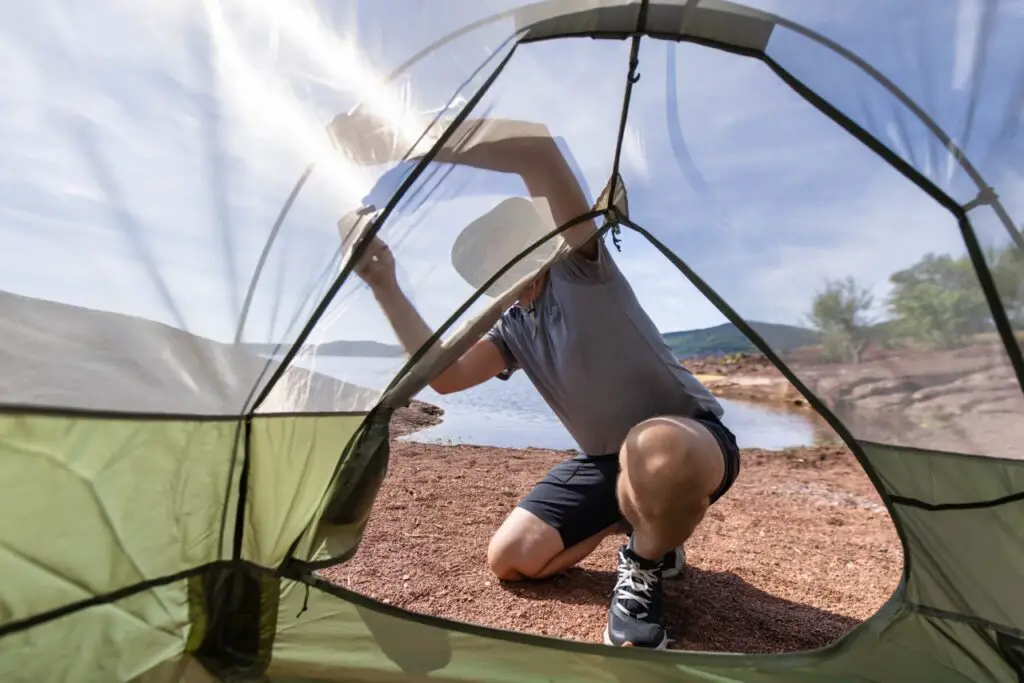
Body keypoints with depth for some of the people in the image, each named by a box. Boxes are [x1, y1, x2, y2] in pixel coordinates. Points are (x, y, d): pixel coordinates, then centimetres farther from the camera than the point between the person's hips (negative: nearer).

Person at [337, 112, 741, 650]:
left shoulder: (580, 268, -15)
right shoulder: (512, 329, 6)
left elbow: (539, 149, -32)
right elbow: (446, 376, -9)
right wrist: (385, 287, -10)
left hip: (691, 442, -6)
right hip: (605, 461, 7)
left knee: (653, 453, -44)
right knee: (510, 559, -2)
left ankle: (645, 568, -9)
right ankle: (631, 520, 18)